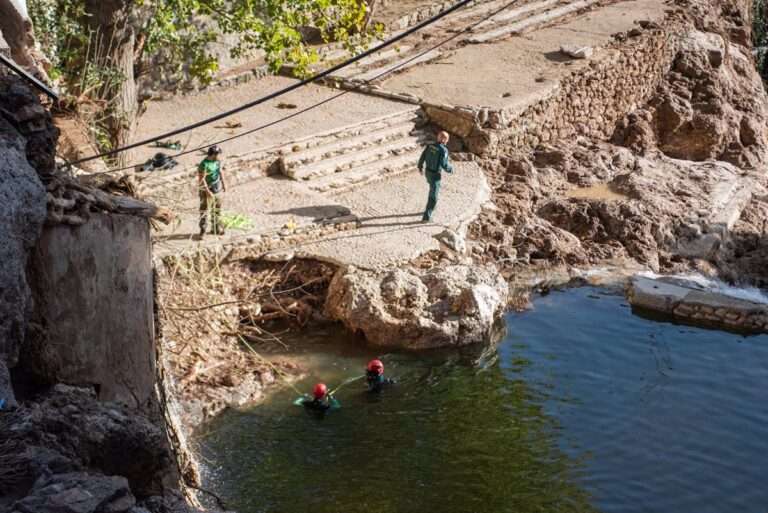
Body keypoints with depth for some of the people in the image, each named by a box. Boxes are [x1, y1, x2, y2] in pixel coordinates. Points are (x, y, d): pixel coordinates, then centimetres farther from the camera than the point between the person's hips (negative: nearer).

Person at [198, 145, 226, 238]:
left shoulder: (217, 160, -3)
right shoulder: (204, 164, -26)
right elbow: (201, 179, -24)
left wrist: (223, 183, 14)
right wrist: (208, 192, -25)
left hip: (217, 188, 8)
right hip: (207, 189, -8)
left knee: (217, 209, 16)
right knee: (204, 210, -2)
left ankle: (216, 229, 28)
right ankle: (202, 231, 5)